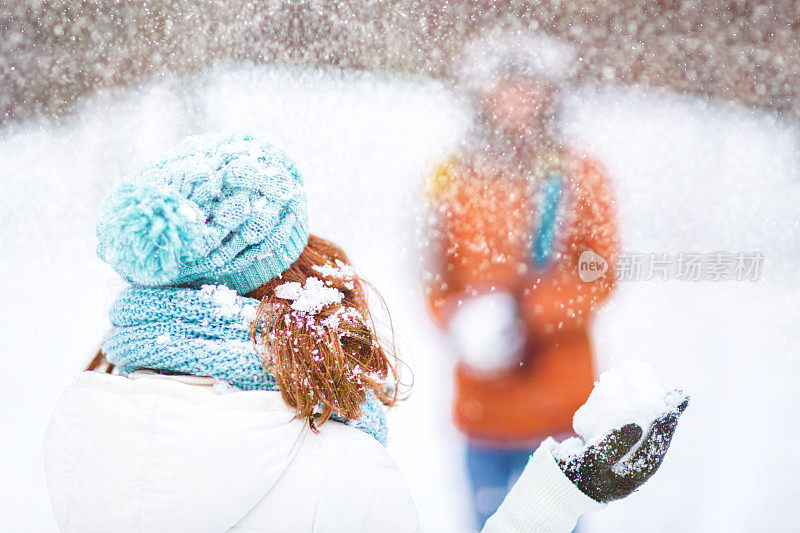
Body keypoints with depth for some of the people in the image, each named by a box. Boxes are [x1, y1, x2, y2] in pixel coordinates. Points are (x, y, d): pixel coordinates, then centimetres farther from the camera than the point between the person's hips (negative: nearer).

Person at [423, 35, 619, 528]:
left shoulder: (580, 177, -3)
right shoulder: (455, 180, 1)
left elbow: (598, 278, -8)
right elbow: (438, 281, 2)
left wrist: (528, 311, -23)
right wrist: (463, 320, -18)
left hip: (558, 399, -1)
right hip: (485, 400, 2)